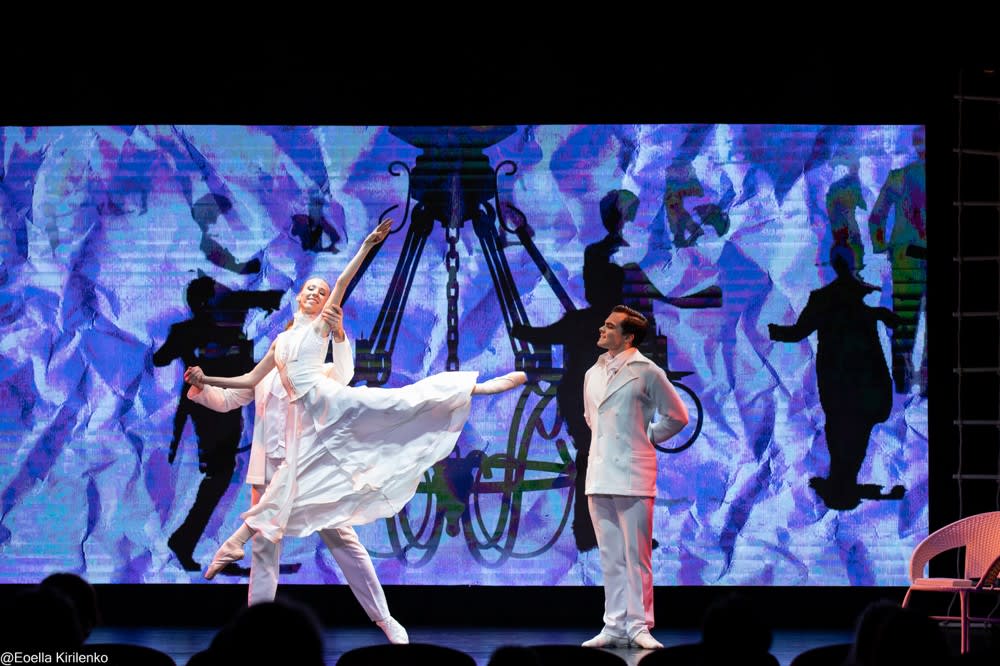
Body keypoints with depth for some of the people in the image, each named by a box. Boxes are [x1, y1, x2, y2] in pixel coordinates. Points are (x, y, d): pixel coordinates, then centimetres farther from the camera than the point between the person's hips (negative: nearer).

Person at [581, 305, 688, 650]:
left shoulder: (647, 372, -3)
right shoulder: (593, 374, 14)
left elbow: (677, 416, 5)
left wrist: (646, 437, 7)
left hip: (633, 476, -5)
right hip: (599, 477, 5)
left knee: (636, 556, -4)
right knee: (610, 558, 7)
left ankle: (638, 626, -2)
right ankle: (614, 627, 10)